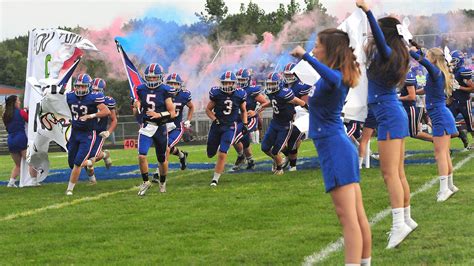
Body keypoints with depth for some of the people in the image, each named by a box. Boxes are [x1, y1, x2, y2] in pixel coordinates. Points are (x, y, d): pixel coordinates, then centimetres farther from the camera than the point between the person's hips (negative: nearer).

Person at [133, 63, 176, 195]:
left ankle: (162, 182, 36)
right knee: (142, 156, -15)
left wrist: (159, 115, -24)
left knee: (162, 159, 13)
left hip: (160, 128, -2)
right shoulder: (142, 90, 3)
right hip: (146, 126, 2)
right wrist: (136, 107, -10)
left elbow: (173, 113, -9)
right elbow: (137, 113, 12)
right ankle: (146, 182, 4)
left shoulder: (165, 91, -8)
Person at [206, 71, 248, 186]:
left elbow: (243, 111, 13)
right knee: (210, 154, 12)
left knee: (222, 154, -13)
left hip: (230, 127, -1)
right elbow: (208, 109, 2)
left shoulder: (239, 95, -5)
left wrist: (245, 124, 3)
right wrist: (215, 119, -13)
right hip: (217, 125, 1)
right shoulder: (216, 94, -9)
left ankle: (215, 179, -3)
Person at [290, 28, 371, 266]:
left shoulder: (336, 76, -16)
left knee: (347, 217, -14)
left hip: (335, 148, -10)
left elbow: (334, 78, -43)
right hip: (341, 147, 10)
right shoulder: (334, 76, 12)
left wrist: (305, 56, -41)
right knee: (358, 216, 13)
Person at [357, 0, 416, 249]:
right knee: (398, 173, 15)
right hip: (396, 116, 10)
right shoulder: (390, 56, 14)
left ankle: (399, 224, -19)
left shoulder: (386, 53, -12)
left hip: (389, 117, -10)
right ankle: (406, 219, 22)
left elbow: (379, 37, -33)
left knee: (390, 173, -13)